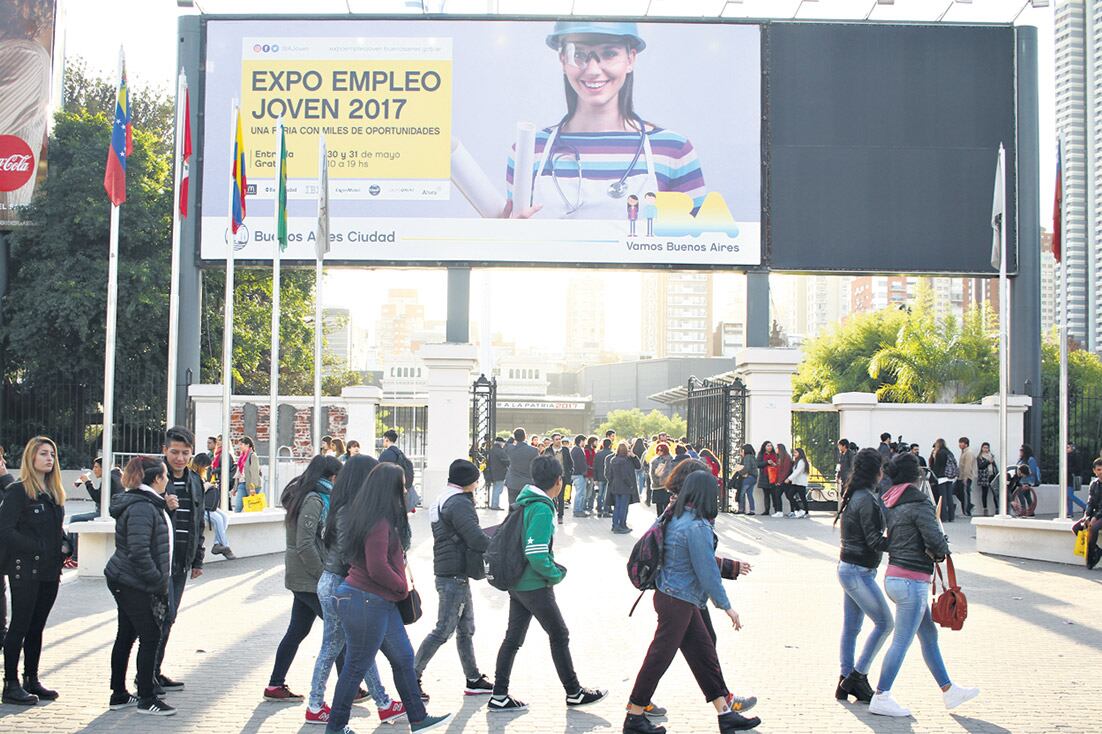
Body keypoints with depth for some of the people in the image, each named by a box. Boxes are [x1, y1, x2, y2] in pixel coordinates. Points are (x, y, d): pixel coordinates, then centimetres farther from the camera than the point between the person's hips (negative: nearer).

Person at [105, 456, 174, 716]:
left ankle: (119, 695, 23)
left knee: (126, 637, 15)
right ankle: (146, 699, 3)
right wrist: (159, 583, -20)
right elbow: (139, 553, -25)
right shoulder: (142, 508, -20)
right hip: (135, 585, -11)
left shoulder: (149, 504, 13)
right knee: (150, 638, -4)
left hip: (125, 582, 11)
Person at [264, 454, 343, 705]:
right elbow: (305, 545, -22)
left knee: (298, 630, 14)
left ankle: (275, 686, 21)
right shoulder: (314, 501, -17)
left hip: (300, 578, 9)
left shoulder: (309, 497, 14)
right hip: (310, 581, -9)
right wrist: (325, 576, -16)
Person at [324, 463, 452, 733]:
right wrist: (403, 587, -10)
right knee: (356, 667, 2)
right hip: (366, 602, -10)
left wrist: (401, 585, 7)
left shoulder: (379, 517, 9)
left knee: (403, 658, 15)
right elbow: (377, 569, -25)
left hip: (382, 602, 10)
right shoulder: (379, 522, -21)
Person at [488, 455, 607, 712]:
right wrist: (557, 574, -11)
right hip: (535, 586, -8)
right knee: (559, 635, 7)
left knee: (513, 637, 12)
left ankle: (499, 696, 16)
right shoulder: (542, 509, -22)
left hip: (517, 583, 8)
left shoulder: (525, 500, 6)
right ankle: (574, 694, 20)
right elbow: (536, 555, -27)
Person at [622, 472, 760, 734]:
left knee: (703, 651, 13)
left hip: (675, 597, 10)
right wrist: (727, 606, -8)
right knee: (660, 656, 1)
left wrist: (729, 566, 29)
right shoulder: (698, 527, -22)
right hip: (678, 602, -10)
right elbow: (707, 572, -19)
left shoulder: (676, 518, 6)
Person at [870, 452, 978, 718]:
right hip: (912, 581, -9)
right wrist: (942, 551, 3)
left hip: (893, 576, 9)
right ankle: (881, 698, 2)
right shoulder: (918, 504, -15)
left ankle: (949, 691, 26)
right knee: (901, 641, -2)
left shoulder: (889, 504, 9)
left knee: (929, 635, 17)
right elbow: (935, 541, -21)